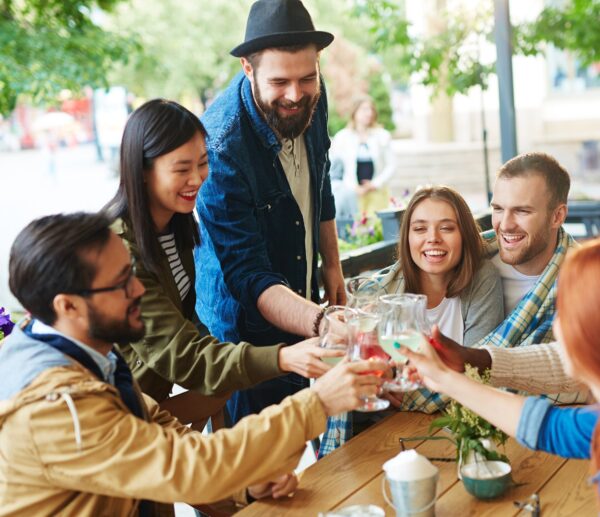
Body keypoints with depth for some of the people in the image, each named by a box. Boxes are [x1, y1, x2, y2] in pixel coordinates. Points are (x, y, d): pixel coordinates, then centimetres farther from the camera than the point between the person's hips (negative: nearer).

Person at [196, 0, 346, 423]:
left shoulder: (311, 98, -10)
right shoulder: (222, 146, -30)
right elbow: (250, 278, -32)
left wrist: (332, 265, 12)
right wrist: (320, 323, -48)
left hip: (303, 308, 6)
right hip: (247, 328, -6)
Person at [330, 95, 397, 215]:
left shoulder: (383, 136, 8)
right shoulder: (342, 137, 5)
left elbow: (391, 165, 8)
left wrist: (376, 184, -4)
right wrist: (354, 187, -8)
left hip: (377, 192, 1)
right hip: (352, 194, -1)